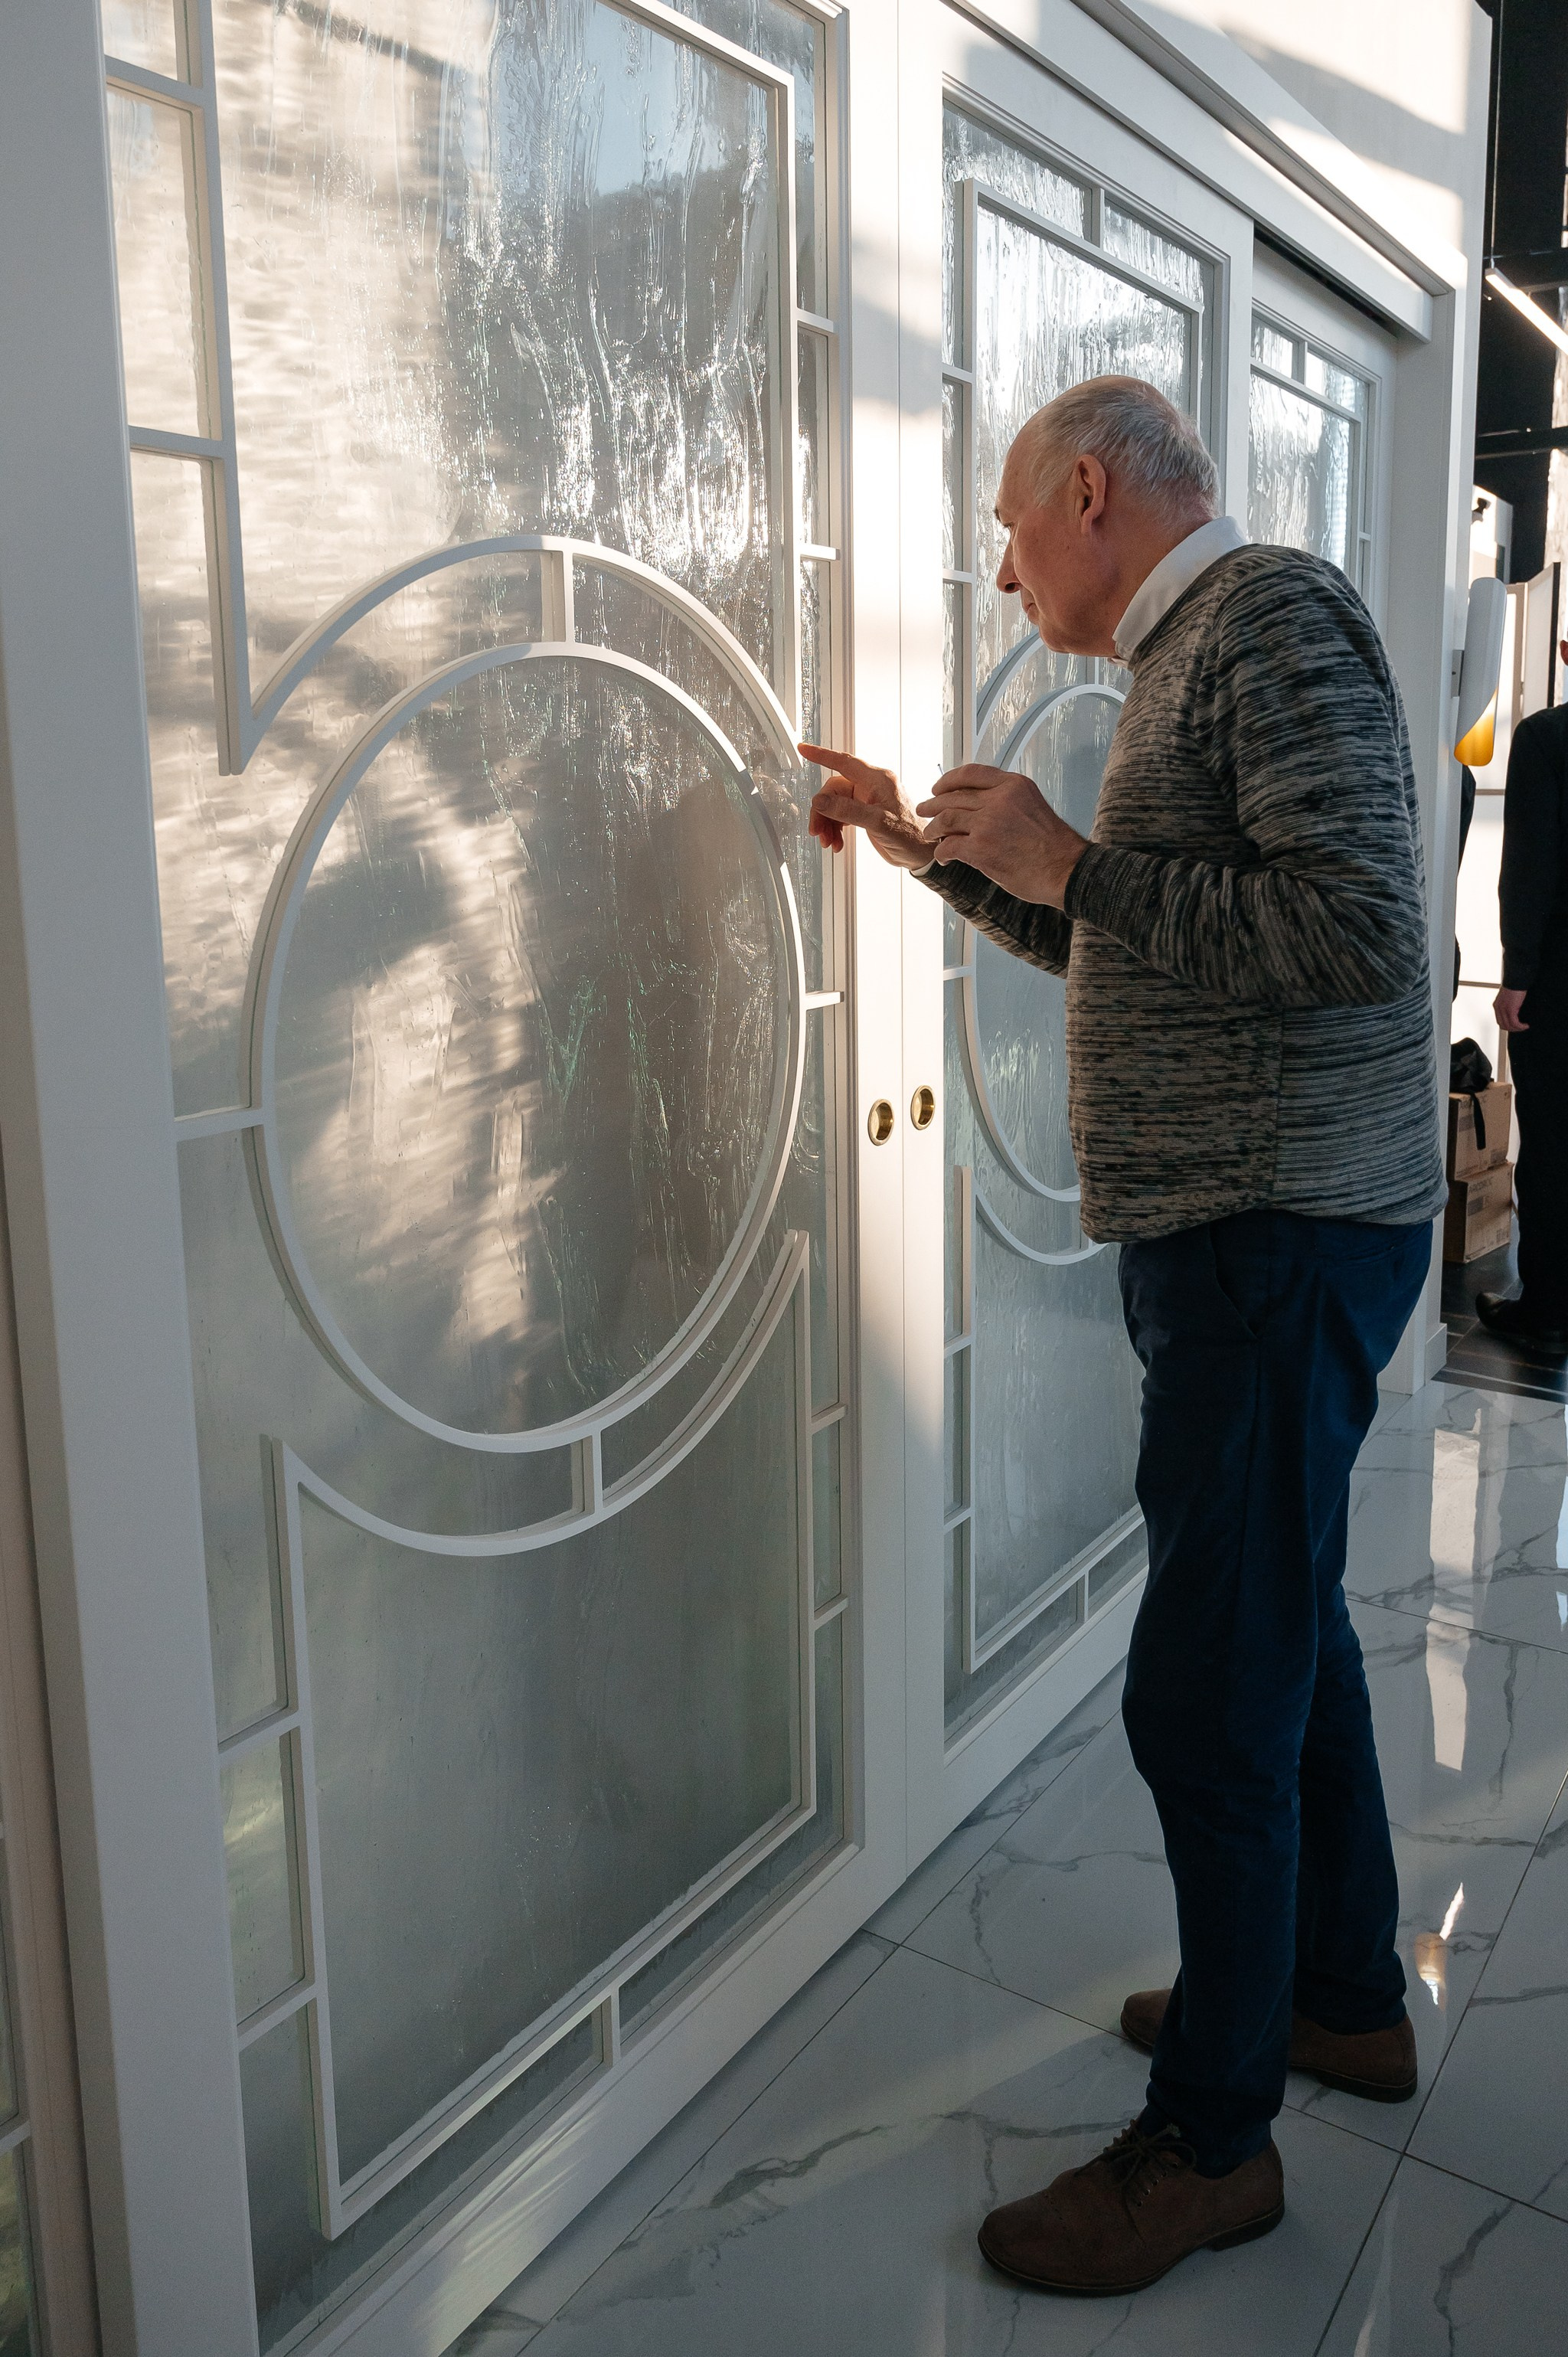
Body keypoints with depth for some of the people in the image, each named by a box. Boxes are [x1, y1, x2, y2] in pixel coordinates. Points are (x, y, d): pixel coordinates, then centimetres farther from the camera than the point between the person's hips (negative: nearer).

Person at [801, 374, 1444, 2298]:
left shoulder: (1272, 616, -12)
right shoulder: (1188, 659, 19)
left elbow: (1357, 929, -24)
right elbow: (1123, 951, 27)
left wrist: (1071, 860, -17)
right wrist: (946, 850, 19)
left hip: (1282, 1238, -10)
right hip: (1237, 1230, 10)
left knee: (1208, 1685, -3)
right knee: (1278, 1618, 19)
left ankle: (1212, 2137, 15)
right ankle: (1346, 1997, 38)